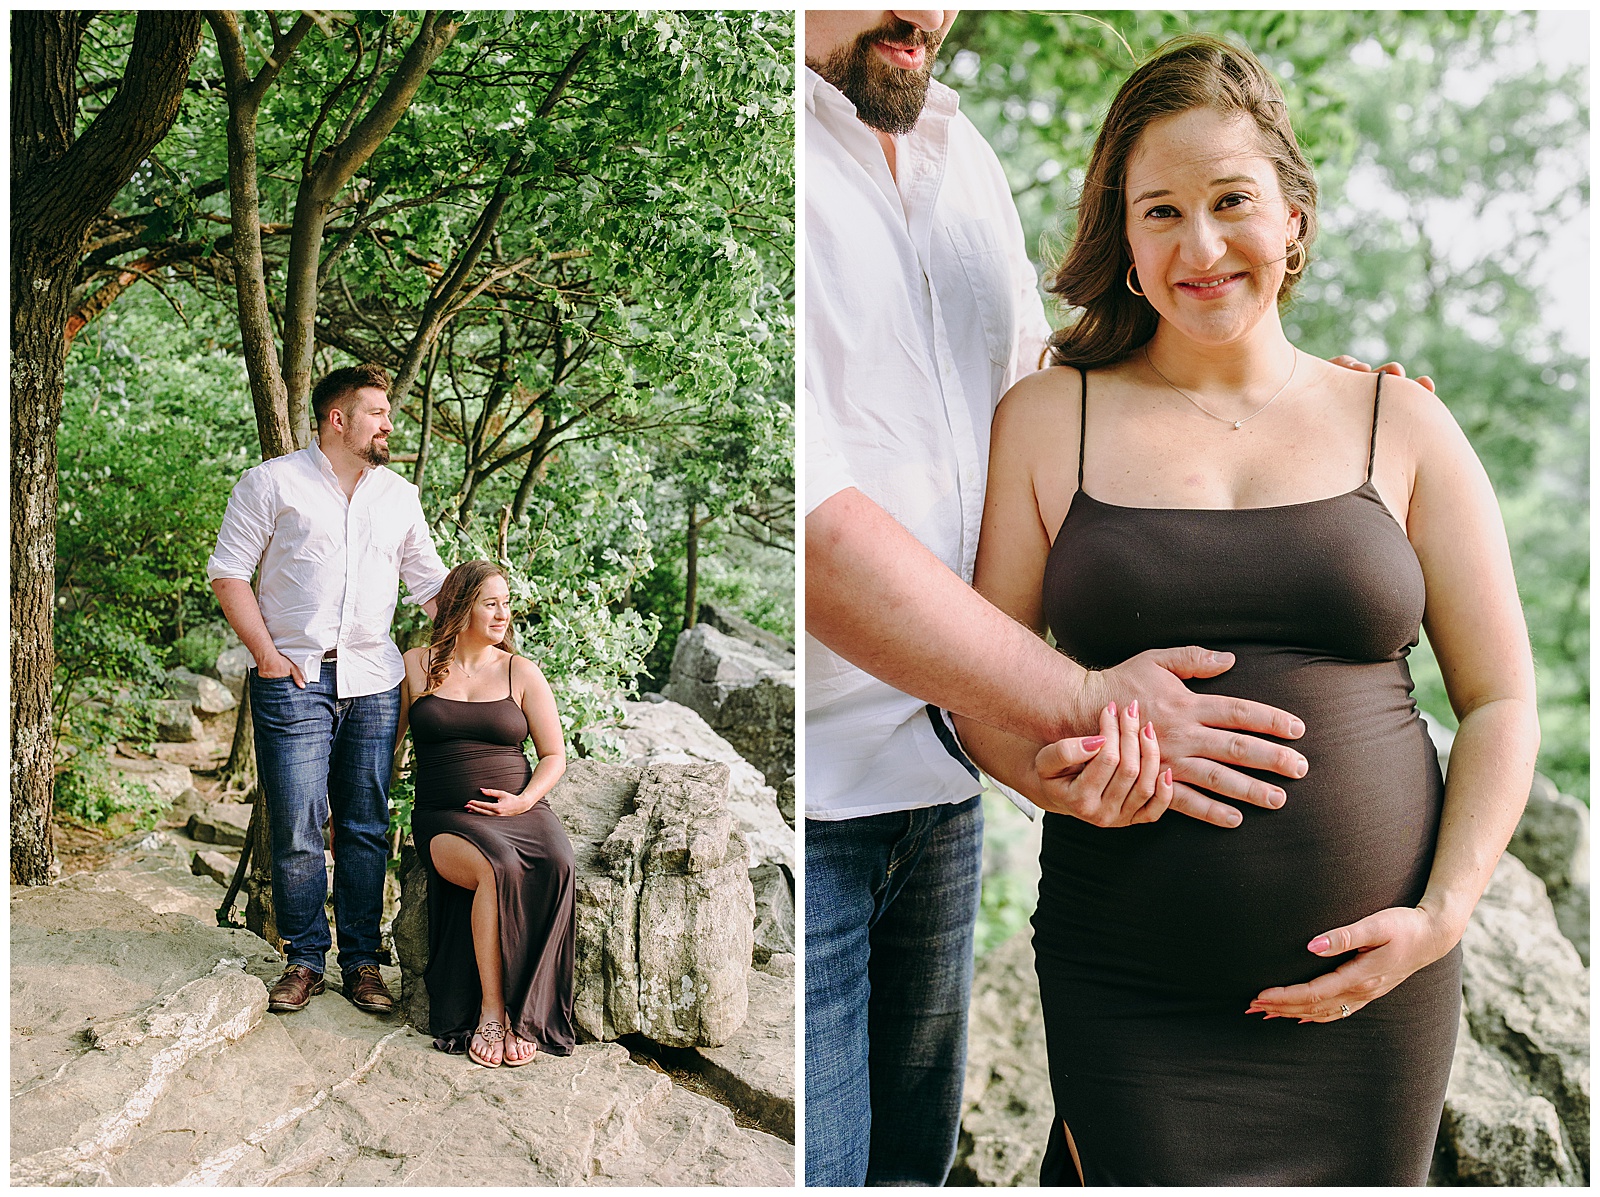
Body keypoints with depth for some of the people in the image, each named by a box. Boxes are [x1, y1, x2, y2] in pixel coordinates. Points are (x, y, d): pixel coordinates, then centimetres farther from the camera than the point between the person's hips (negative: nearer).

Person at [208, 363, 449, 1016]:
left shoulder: (399, 496, 15)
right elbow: (228, 572, 1)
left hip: (373, 684, 4)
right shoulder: (272, 482, 3)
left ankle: (361, 960, 14)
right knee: (297, 827, -4)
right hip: (294, 680, -3)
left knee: (366, 828, 5)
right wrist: (267, 655, -8)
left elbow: (429, 581, 20)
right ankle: (304, 959, 10)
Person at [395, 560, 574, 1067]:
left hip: (520, 810, 1)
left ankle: (525, 1015, -25)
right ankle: (491, 1011, -23)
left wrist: (525, 799, -8)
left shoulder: (520, 672, 10)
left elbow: (554, 755, 11)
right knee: (498, 868, -36)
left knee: (556, 865, -33)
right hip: (445, 818, -1)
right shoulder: (416, 666, 9)